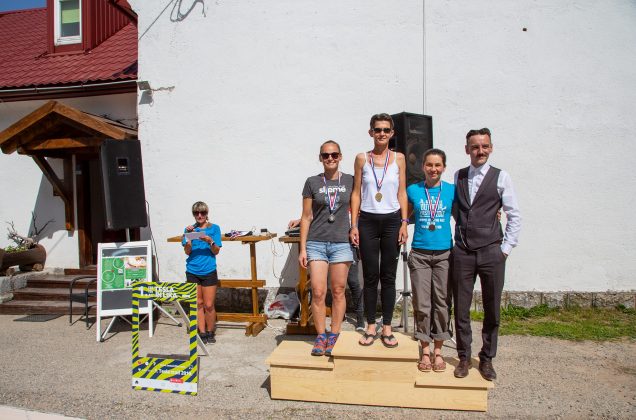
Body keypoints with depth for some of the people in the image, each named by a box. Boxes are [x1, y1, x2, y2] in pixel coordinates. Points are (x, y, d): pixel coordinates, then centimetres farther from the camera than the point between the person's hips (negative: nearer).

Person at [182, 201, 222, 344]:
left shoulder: (214, 228, 0)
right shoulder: (189, 229, 4)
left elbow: (216, 251, -3)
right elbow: (187, 251, -2)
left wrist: (210, 241, -22)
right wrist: (189, 236, -17)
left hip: (209, 271, -2)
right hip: (192, 271, 2)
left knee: (209, 305, 0)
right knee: (198, 304, 9)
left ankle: (210, 332, 18)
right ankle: (202, 333, 19)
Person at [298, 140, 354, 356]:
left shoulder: (350, 181, 5)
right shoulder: (312, 182, 4)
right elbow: (306, 217, 5)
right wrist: (302, 248, 1)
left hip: (341, 243, 0)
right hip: (316, 243, 0)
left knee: (338, 292, 6)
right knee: (318, 293, -2)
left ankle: (334, 336, 19)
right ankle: (321, 337, 12)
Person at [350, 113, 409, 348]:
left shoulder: (399, 158, 5)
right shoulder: (361, 159, 3)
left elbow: (402, 193, 5)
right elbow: (356, 193, 4)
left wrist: (404, 222, -3)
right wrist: (353, 225, -2)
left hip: (392, 220, 1)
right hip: (367, 221, 0)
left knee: (388, 276, 6)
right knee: (370, 276, 4)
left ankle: (387, 328, 16)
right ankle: (370, 327, 16)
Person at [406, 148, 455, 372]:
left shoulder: (452, 190, 2)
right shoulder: (413, 190, 3)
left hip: (444, 254, 0)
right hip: (419, 254, 0)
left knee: (442, 303, 6)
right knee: (422, 304, 3)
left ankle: (438, 351, 21)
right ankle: (425, 351, 18)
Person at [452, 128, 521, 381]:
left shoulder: (500, 177, 0)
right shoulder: (458, 177, 8)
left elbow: (514, 216, 1)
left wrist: (506, 248, -3)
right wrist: (461, 234, 6)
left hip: (491, 252, -1)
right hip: (462, 252, 2)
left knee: (492, 309, 8)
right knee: (461, 308, 7)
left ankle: (487, 359, 25)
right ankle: (464, 357, 23)